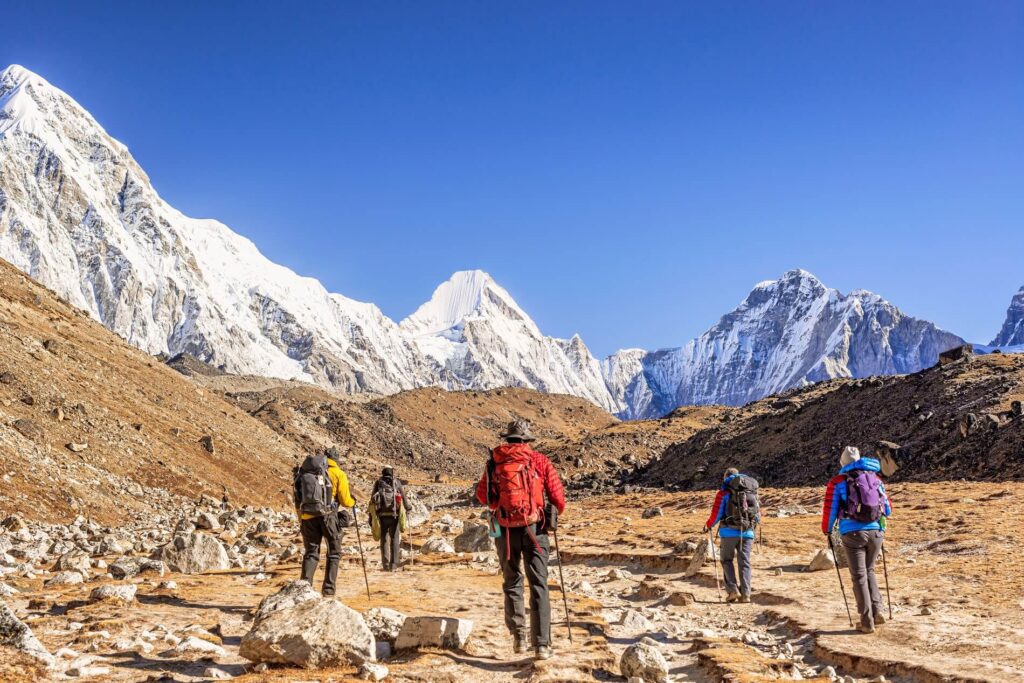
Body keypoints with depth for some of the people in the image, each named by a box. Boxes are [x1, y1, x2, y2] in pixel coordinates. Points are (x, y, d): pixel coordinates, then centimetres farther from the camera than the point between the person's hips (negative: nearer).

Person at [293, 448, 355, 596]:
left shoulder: (304, 471, 15)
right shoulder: (337, 473, 4)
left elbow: (298, 500, 12)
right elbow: (345, 501, 3)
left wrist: (300, 520, 18)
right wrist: (353, 501, 26)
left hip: (307, 516, 3)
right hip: (327, 515, -3)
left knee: (311, 552, 11)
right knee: (334, 552, 11)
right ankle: (329, 589, 5)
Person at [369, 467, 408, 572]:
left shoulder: (378, 483, 13)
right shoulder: (397, 482, 11)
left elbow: (372, 499, 7)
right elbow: (403, 497, 7)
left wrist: (371, 516, 8)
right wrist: (407, 510, 18)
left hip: (381, 515, 1)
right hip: (394, 514, -1)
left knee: (384, 539, 9)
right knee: (395, 540, 5)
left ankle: (386, 565, 3)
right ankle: (393, 565, -2)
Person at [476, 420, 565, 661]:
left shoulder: (494, 462, 5)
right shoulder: (539, 461, 1)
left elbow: (482, 495, 14)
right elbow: (558, 498, -1)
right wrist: (555, 512, 21)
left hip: (504, 530, 2)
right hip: (534, 527, -1)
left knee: (512, 583, 18)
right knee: (538, 585, 3)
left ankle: (519, 637, 16)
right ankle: (542, 644, -4)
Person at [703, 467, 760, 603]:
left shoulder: (724, 492, 2)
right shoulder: (752, 492, 15)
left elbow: (716, 514, -4)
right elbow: (758, 514, 14)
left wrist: (708, 525, 14)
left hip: (729, 532, -3)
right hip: (747, 532, 3)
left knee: (727, 560, 12)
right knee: (744, 563, 8)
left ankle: (733, 590, 0)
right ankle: (745, 594, -1)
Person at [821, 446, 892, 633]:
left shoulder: (837, 482, 1)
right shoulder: (876, 479, 12)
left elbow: (829, 510, 1)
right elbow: (887, 510, 17)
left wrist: (826, 530, 20)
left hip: (853, 533, -3)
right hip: (876, 532, 3)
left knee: (859, 576, 6)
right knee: (869, 570, 23)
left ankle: (867, 622, 6)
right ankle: (877, 611, 13)